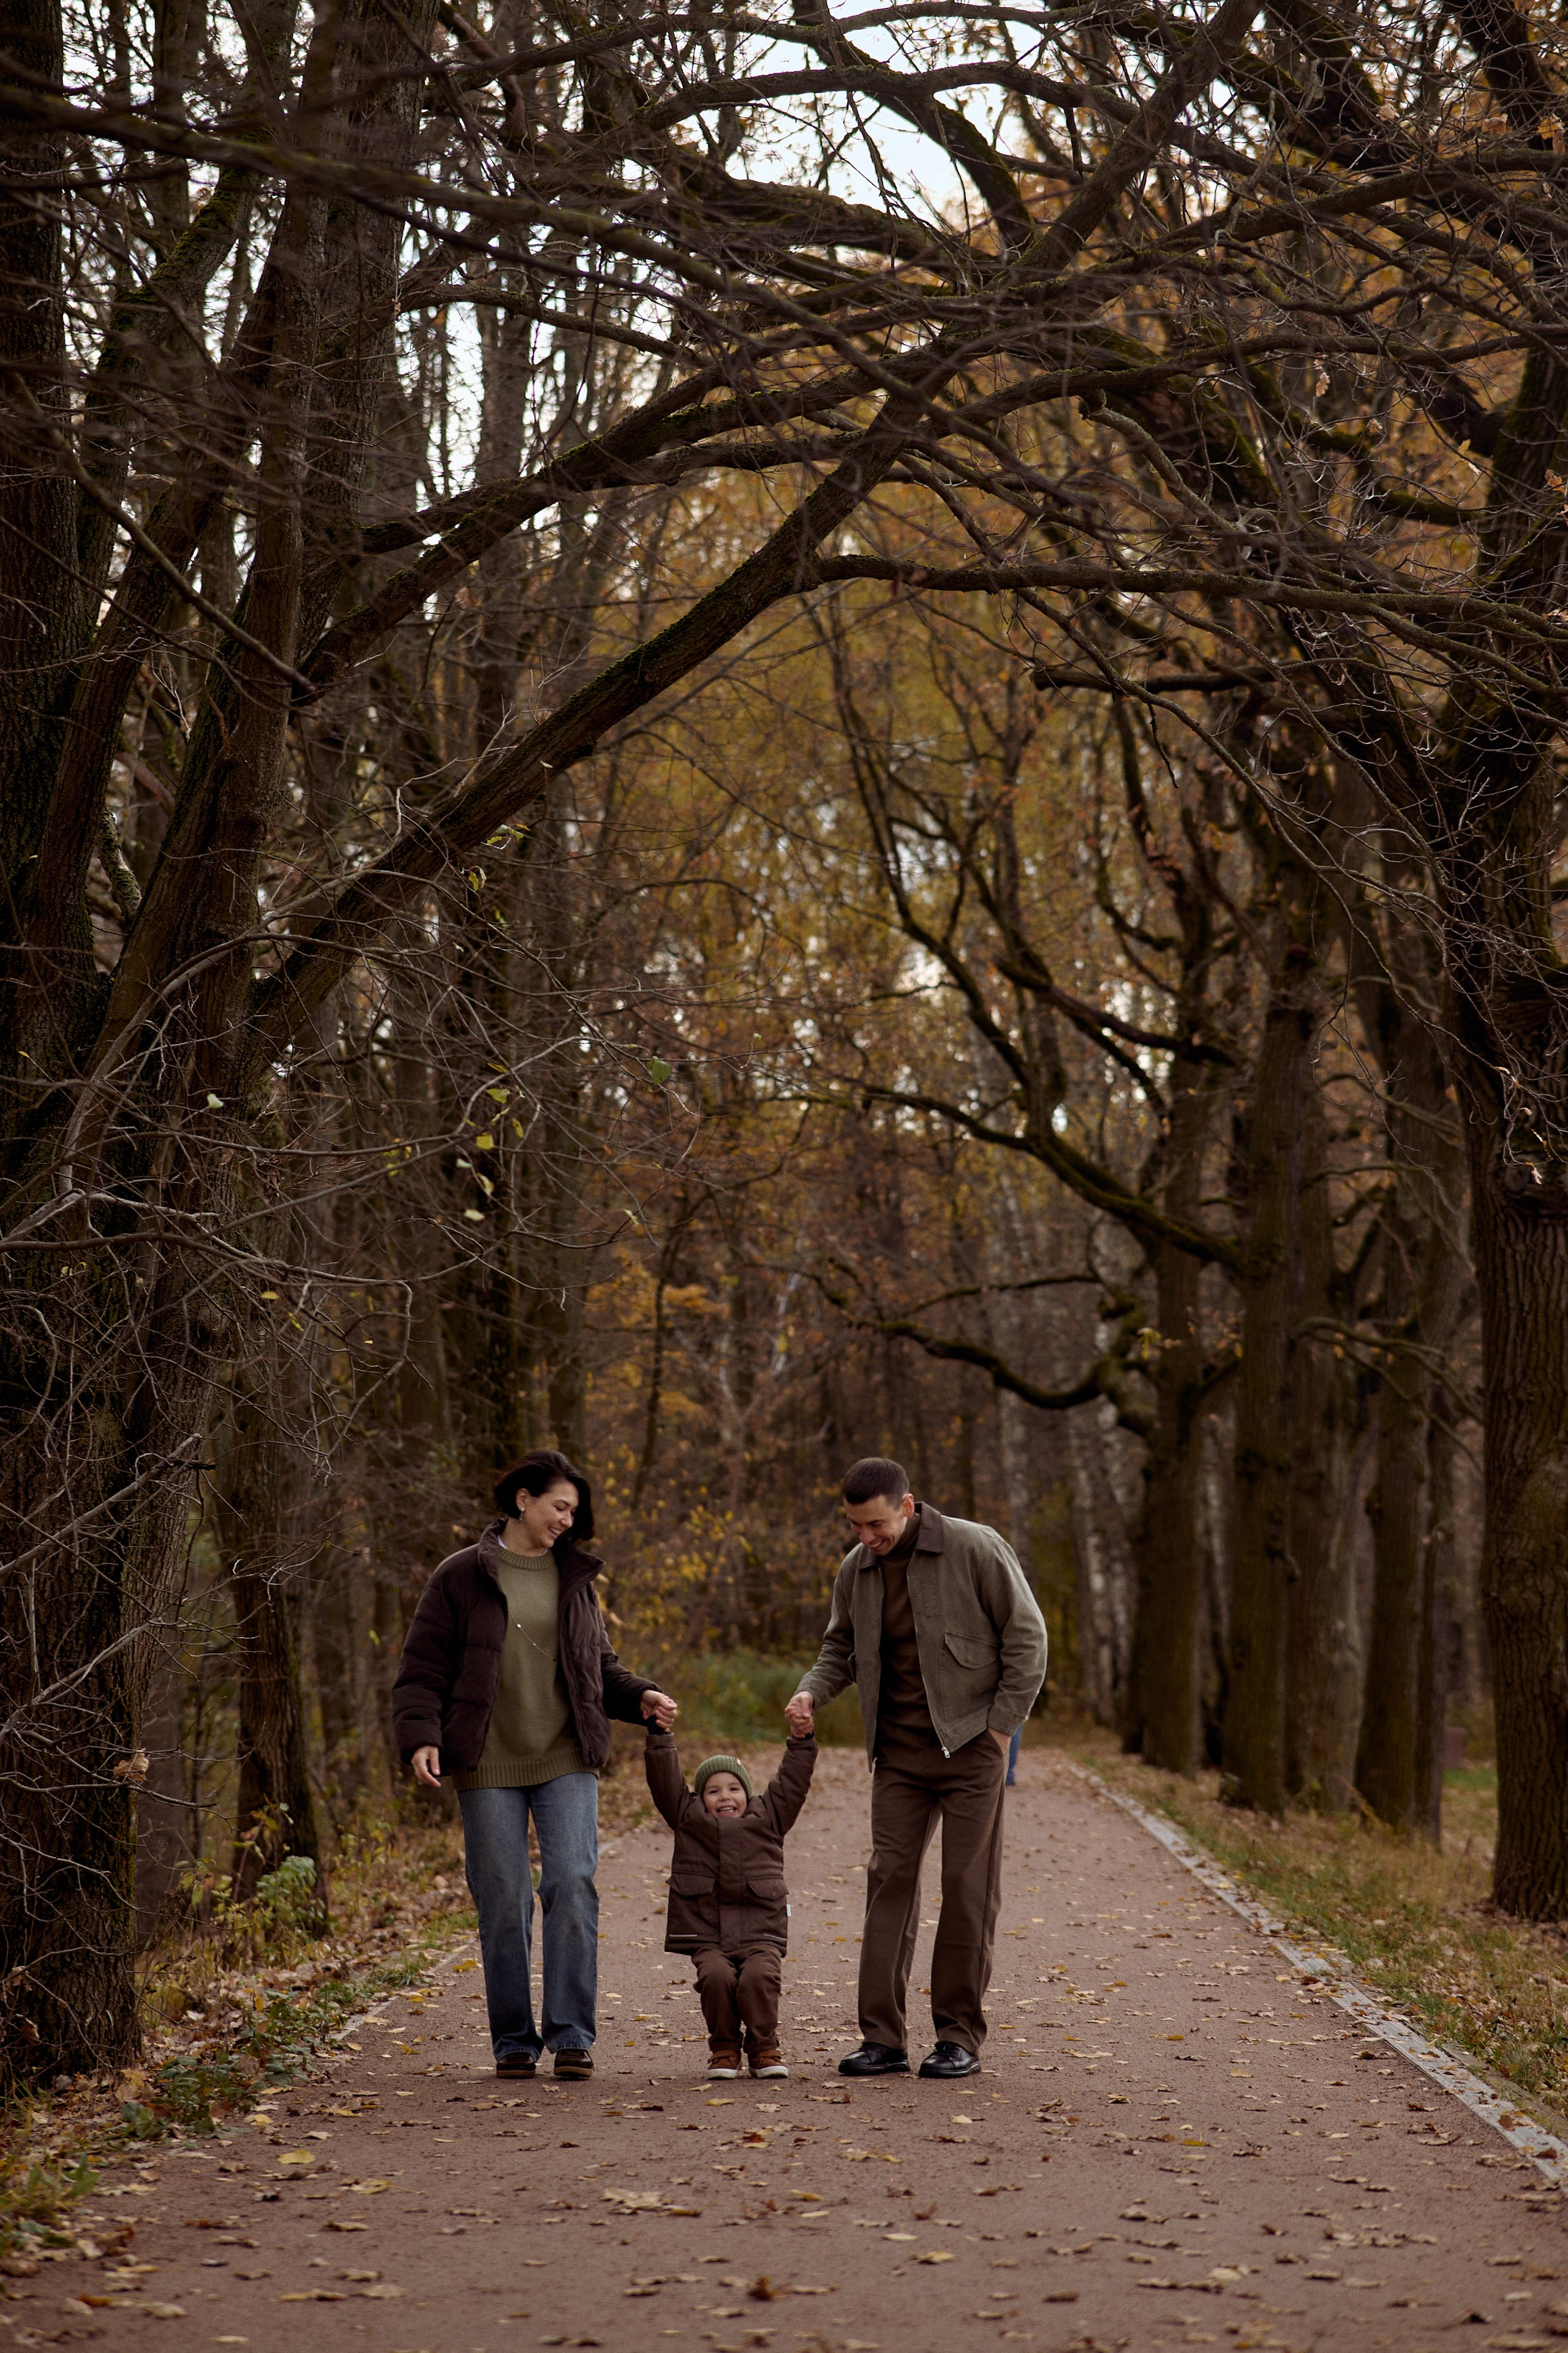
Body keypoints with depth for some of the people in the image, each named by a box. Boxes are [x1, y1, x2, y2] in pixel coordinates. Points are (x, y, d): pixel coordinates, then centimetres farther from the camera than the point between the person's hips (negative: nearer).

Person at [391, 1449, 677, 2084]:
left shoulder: (575, 1577, 12)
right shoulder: (462, 1577, 1)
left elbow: (600, 1665, 21)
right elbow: (422, 1670, 0)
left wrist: (638, 1698, 3)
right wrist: (420, 1738, -15)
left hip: (566, 1761, 2)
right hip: (489, 1766, -2)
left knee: (573, 1885, -10)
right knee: (503, 1901, 1)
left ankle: (572, 2036, -5)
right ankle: (513, 2041, 12)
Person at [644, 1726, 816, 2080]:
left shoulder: (767, 1818, 16)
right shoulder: (688, 1819, 14)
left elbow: (793, 1780, 12)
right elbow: (665, 1779, 6)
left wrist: (802, 1738, 2)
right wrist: (658, 1731, -2)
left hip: (760, 1936, 0)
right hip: (708, 1939, 0)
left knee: (759, 1977, -28)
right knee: (717, 1977, -28)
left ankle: (763, 2048, -8)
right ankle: (724, 2049, -8)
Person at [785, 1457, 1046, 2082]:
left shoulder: (975, 1549, -11)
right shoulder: (856, 1570, 5)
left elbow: (1026, 1636, -6)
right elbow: (841, 1647, 19)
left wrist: (1001, 1725, -9)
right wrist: (811, 1692, -2)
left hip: (969, 1745, -4)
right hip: (899, 1750, 5)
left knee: (968, 1886, -2)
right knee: (889, 1878, -1)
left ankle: (960, 2037, 5)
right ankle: (882, 2037, 1)